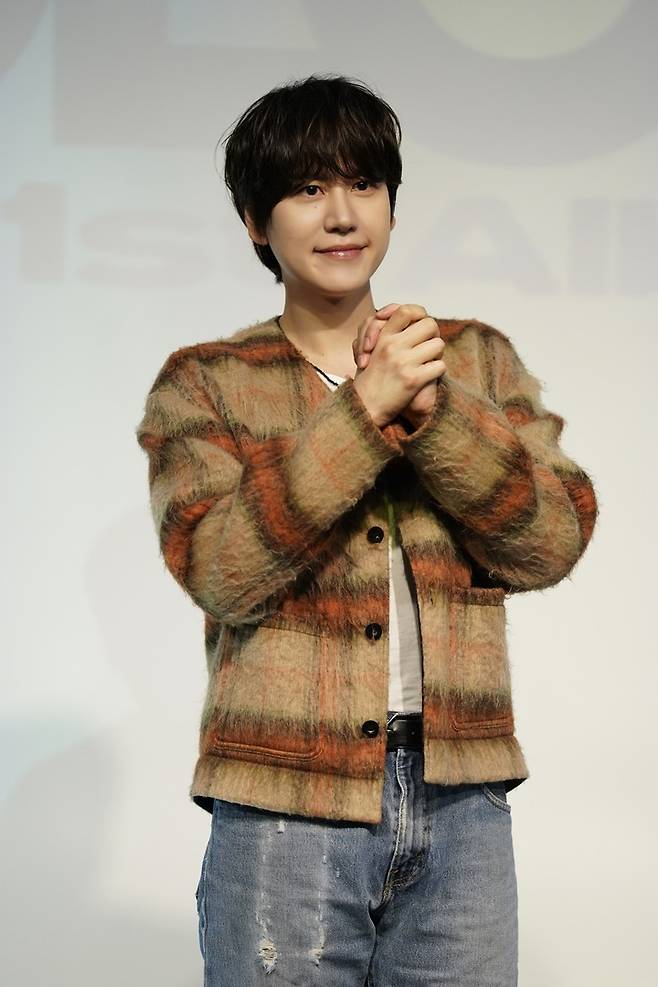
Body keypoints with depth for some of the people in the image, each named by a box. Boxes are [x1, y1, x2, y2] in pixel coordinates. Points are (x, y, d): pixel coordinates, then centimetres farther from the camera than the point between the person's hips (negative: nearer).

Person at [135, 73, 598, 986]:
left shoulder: (478, 360, 11)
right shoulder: (204, 384, 4)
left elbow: (552, 542, 0)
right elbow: (218, 569, -11)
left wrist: (432, 408, -13)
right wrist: (365, 408, -16)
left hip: (462, 806, 2)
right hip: (286, 805, -2)